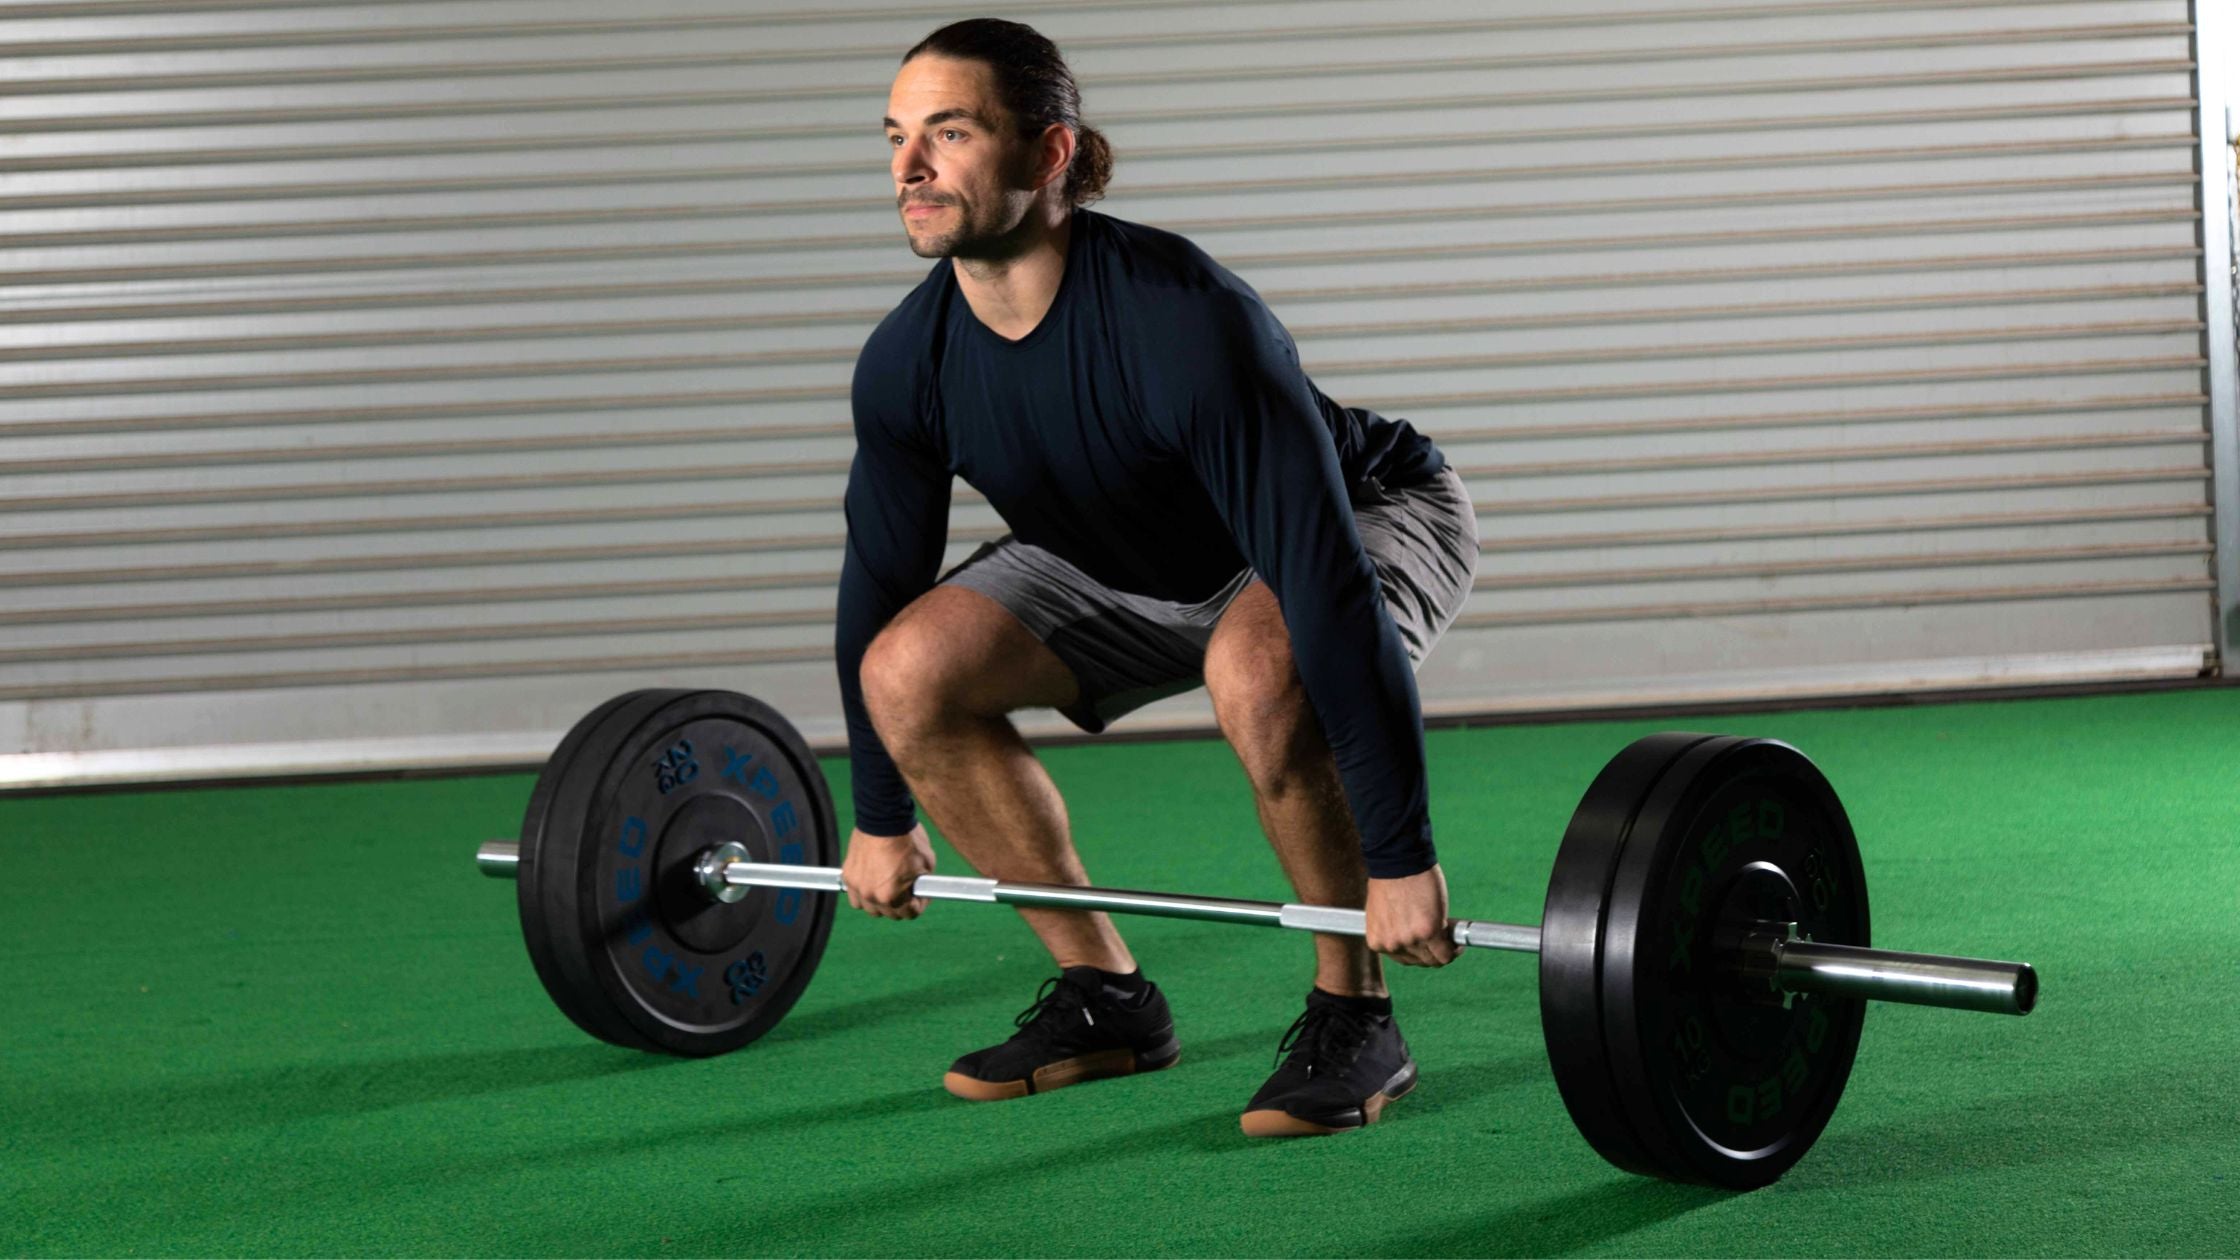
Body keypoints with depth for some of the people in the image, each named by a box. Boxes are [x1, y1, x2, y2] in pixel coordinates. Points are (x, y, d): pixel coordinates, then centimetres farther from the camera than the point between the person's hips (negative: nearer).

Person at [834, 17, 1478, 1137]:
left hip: (1374, 514, -6)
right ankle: (1103, 995, 2)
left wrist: (1401, 861, -39)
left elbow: (1330, 592, -39)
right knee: (910, 667, -13)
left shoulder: (1182, 322, -39)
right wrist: (881, 823, 5)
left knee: (1257, 668, -39)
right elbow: (881, 586, -3)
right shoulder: (909, 361, -19)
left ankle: (1354, 1017, -17)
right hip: (1140, 565, 6)